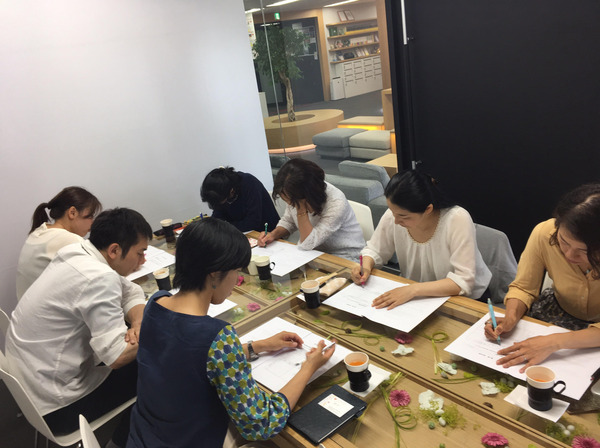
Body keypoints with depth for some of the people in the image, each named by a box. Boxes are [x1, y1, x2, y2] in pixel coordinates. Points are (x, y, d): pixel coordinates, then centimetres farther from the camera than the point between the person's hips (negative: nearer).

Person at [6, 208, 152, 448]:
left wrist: (137, 325, -15)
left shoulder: (77, 252, -3)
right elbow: (118, 357, -31)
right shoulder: (99, 279, -31)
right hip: (55, 405, -8)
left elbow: (132, 292, 4)